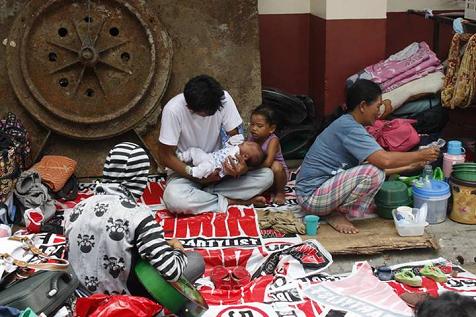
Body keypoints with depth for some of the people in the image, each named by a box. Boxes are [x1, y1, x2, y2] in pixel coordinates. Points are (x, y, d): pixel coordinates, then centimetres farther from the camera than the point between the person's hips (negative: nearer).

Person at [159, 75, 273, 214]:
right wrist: (198, 177, -27)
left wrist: (242, 165, -29)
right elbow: (166, 156, -18)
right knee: (174, 199, -37)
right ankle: (230, 202, -16)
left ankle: (204, 194, -14)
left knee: (266, 176, -17)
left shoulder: (223, 99, -18)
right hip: (185, 168, -3)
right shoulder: (173, 110, -26)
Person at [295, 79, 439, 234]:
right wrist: (420, 155, -14)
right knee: (374, 173, -22)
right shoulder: (349, 127, -19)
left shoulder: (347, 124, 12)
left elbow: (380, 164, 16)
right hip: (312, 196, -10)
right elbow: (385, 160, -28)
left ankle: (335, 209, 8)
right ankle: (338, 215, -6)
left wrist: (409, 166, 13)